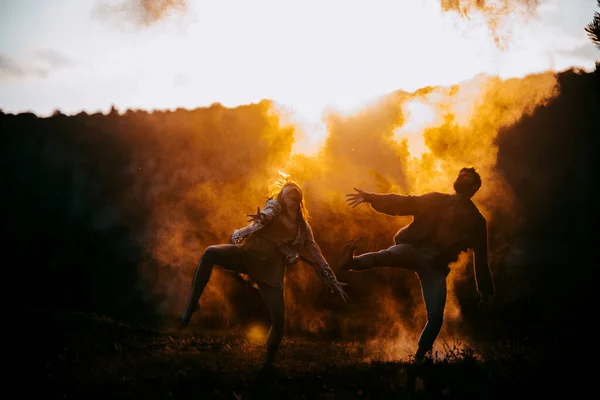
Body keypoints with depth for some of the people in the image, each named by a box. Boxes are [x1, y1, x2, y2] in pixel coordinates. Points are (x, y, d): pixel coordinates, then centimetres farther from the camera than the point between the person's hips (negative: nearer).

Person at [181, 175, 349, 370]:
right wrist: (262, 218, -43)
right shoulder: (275, 205, 7)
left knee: (279, 321, -10)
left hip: (271, 268, 2)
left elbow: (317, 256, 16)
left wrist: (333, 281, 8)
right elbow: (267, 214, -17)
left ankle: (268, 361, 16)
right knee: (210, 253, -31)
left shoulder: (303, 228, 16)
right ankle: (192, 304, -22)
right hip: (248, 253, -2)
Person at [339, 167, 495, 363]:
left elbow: (481, 257, 15)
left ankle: (419, 358, 7)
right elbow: (403, 203, 4)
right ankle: (351, 261, -62)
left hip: (436, 266, 1)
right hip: (413, 250, -1)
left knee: (436, 318, -12)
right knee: (389, 255, -35)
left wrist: (486, 292, 12)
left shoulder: (476, 220, 14)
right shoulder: (435, 200, 14)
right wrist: (370, 197, -9)